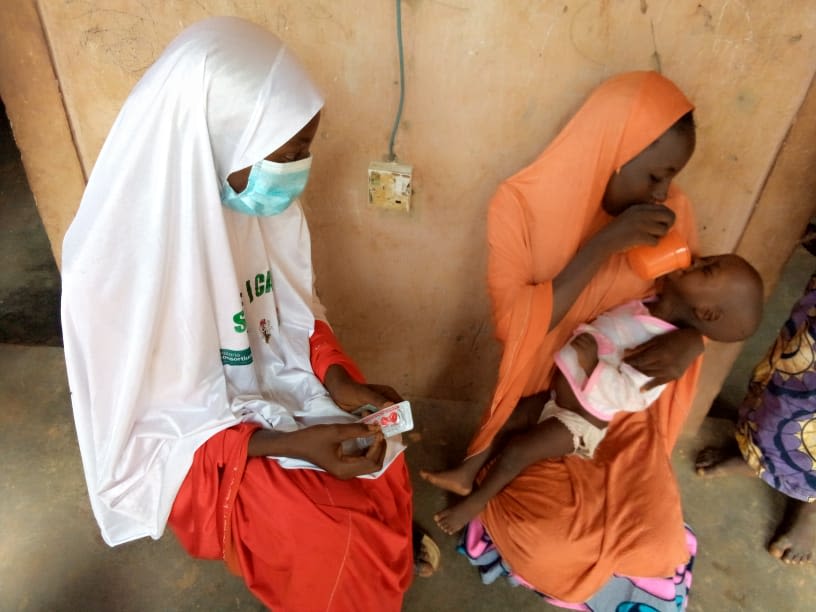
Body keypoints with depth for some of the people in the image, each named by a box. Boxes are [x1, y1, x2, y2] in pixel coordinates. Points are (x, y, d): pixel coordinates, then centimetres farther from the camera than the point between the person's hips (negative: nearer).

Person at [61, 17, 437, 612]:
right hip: (195, 445, -5)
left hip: (269, 384, 5)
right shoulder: (114, 267, -30)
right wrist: (291, 444, -27)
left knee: (382, 468, -5)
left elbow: (290, 309, 1)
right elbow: (148, 424, -19)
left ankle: (387, 551, 28)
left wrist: (337, 378, -15)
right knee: (335, 544, -12)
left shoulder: (251, 198, -14)